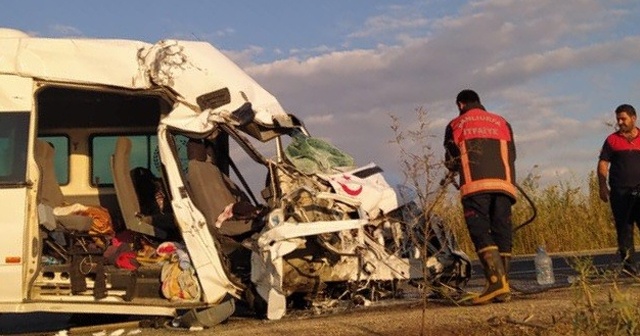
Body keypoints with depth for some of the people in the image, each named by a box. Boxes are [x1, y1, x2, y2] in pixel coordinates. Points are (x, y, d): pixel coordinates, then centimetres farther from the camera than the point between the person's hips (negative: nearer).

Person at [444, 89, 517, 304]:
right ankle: (503, 289, 0)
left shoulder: (456, 125, 15)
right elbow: (511, 155, 19)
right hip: (503, 183, 3)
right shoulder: (501, 122, 24)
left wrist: (456, 169, 34)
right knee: (502, 233, 4)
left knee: (480, 233, -8)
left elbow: (451, 161, 11)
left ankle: (496, 280, -25)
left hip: (475, 185, -3)